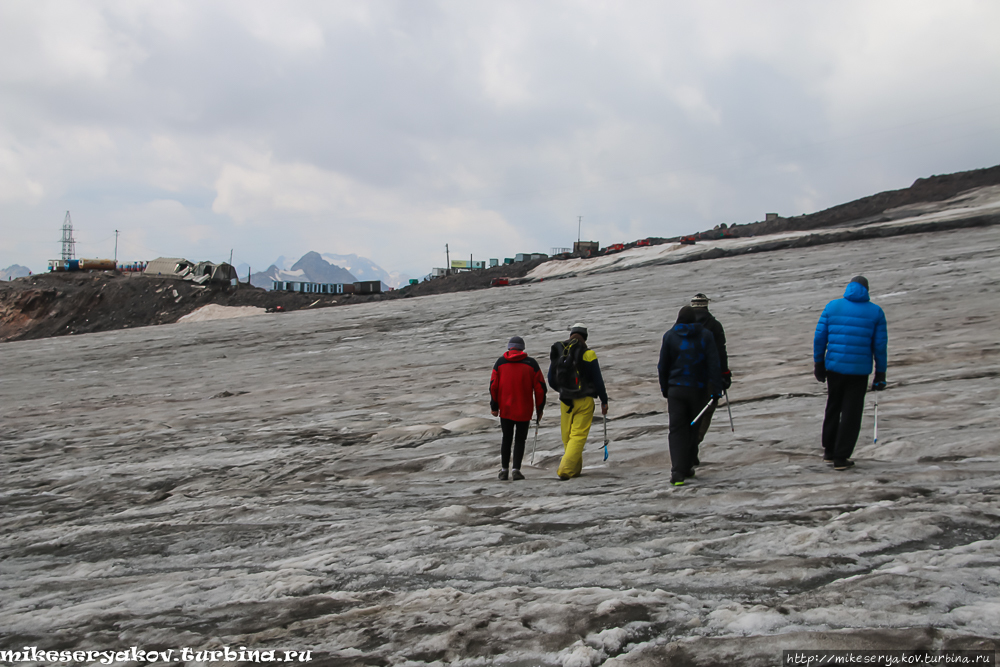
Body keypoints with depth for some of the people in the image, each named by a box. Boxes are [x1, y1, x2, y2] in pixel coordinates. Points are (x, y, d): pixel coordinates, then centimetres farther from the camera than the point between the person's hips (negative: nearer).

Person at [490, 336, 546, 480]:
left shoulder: (500, 362, 2)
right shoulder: (531, 364, 0)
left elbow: (493, 386, -1)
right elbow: (540, 388, -1)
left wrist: (494, 406, 6)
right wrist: (539, 409, 6)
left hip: (505, 409, 1)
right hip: (524, 410, -1)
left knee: (506, 439, 14)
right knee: (520, 440, 8)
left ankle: (504, 470, 13)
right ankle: (516, 470, -3)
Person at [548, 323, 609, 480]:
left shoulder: (558, 353, 4)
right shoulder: (588, 354, -8)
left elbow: (551, 381, 12)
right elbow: (597, 380, -6)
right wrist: (604, 401, 6)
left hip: (565, 401, 4)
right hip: (584, 402, -4)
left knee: (567, 437, 15)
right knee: (578, 436, -3)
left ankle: (575, 469, 25)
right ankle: (566, 470, -14)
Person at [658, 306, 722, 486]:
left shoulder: (669, 336, 1)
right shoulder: (705, 335, 0)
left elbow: (663, 366, 4)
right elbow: (714, 364, -6)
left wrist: (664, 388, 14)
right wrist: (716, 390, -5)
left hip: (676, 390, 0)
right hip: (699, 390, 0)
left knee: (677, 430, -1)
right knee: (694, 428, 15)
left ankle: (677, 472, -14)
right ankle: (687, 467, 20)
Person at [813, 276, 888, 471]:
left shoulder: (833, 306, 2)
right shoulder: (876, 312, 1)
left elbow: (819, 337, 0)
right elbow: (880, 345, -1)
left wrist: (819, 363, 9)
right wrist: (880, 374, 5)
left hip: (834, 367, 2)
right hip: (859, 370, -2)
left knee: (833, 407, 19)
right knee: (851, 414, 5)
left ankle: (828, 451, 27)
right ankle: (841, 458, 4)